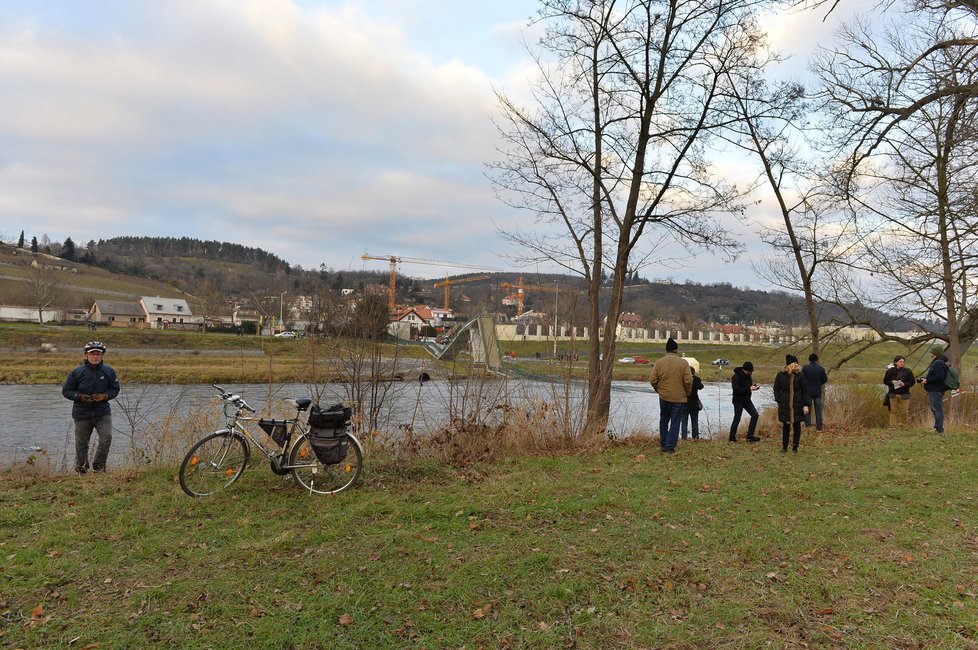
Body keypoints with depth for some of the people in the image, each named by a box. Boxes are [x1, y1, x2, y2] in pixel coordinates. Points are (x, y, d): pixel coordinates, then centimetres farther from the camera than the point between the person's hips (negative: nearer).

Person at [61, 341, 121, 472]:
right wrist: (79, 396, -16)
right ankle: (81, 469, 28)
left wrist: (105, 396, -12)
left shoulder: (109, 371, -1)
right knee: (81, 443, 10)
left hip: (103, 412, 1)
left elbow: (115, 389, 8)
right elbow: (66, 391, 1)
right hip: (82, 413, -1)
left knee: (106, 438, -14)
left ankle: (99, 466, 6)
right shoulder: (77, 372, -7)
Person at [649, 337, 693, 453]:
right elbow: (688, 381, -11)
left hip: (664, 397, 2)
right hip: (679, 398, -2)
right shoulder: (683, 363, -7)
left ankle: (663, 443, 23)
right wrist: (687, 393, 6)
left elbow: (652, 380, -3)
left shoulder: (659, 362, -3)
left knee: (664, 420, 20)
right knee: (675, 423, 4)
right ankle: (670, 447, 2)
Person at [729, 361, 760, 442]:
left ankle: (750, 436, 7)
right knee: (737, 419, -2)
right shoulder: (736, 377, -20)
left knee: (755, 415, 1)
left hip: (747, 400, 8)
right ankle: (732, 438, 11)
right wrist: (749, 388, -29)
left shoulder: (747, 375, 5)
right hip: (738, 401, -8)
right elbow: (736, 390, -26)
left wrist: (754, 385, -5)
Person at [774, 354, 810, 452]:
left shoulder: (799, 376, 0)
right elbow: (776, 389, 6)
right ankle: (784, 446, 18)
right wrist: (779, 401, -3)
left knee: (797, 425, 3)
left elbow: (804, 391, 3)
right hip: (785, 405, 0)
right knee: (786, 426, 6)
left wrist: (805, 405, -2)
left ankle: (795, 447, 13)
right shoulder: (780, 375, -1)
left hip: (797, 405, 1)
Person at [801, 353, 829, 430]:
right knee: (818, 410, 8)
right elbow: (825, 380, 2)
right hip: (817, 392, 1)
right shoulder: (821, 369, -3)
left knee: (807, 410, 4)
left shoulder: (805, 368, -8)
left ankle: (808, 426, 1)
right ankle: (819, 427, 10)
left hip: (807, 392, -1)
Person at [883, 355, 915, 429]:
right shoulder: (890, 371, 3)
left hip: (904, 394, 0)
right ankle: (893, 426, 7)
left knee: (904, 411, 3)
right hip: (893, 394, 0)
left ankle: (904, 425, 17)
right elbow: (885, 381, 8)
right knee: (893, 411, 3)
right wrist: (892, 382, -12)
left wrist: (904, 384, -14)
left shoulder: (908, 371, 2)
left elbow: (912, 382, 4)